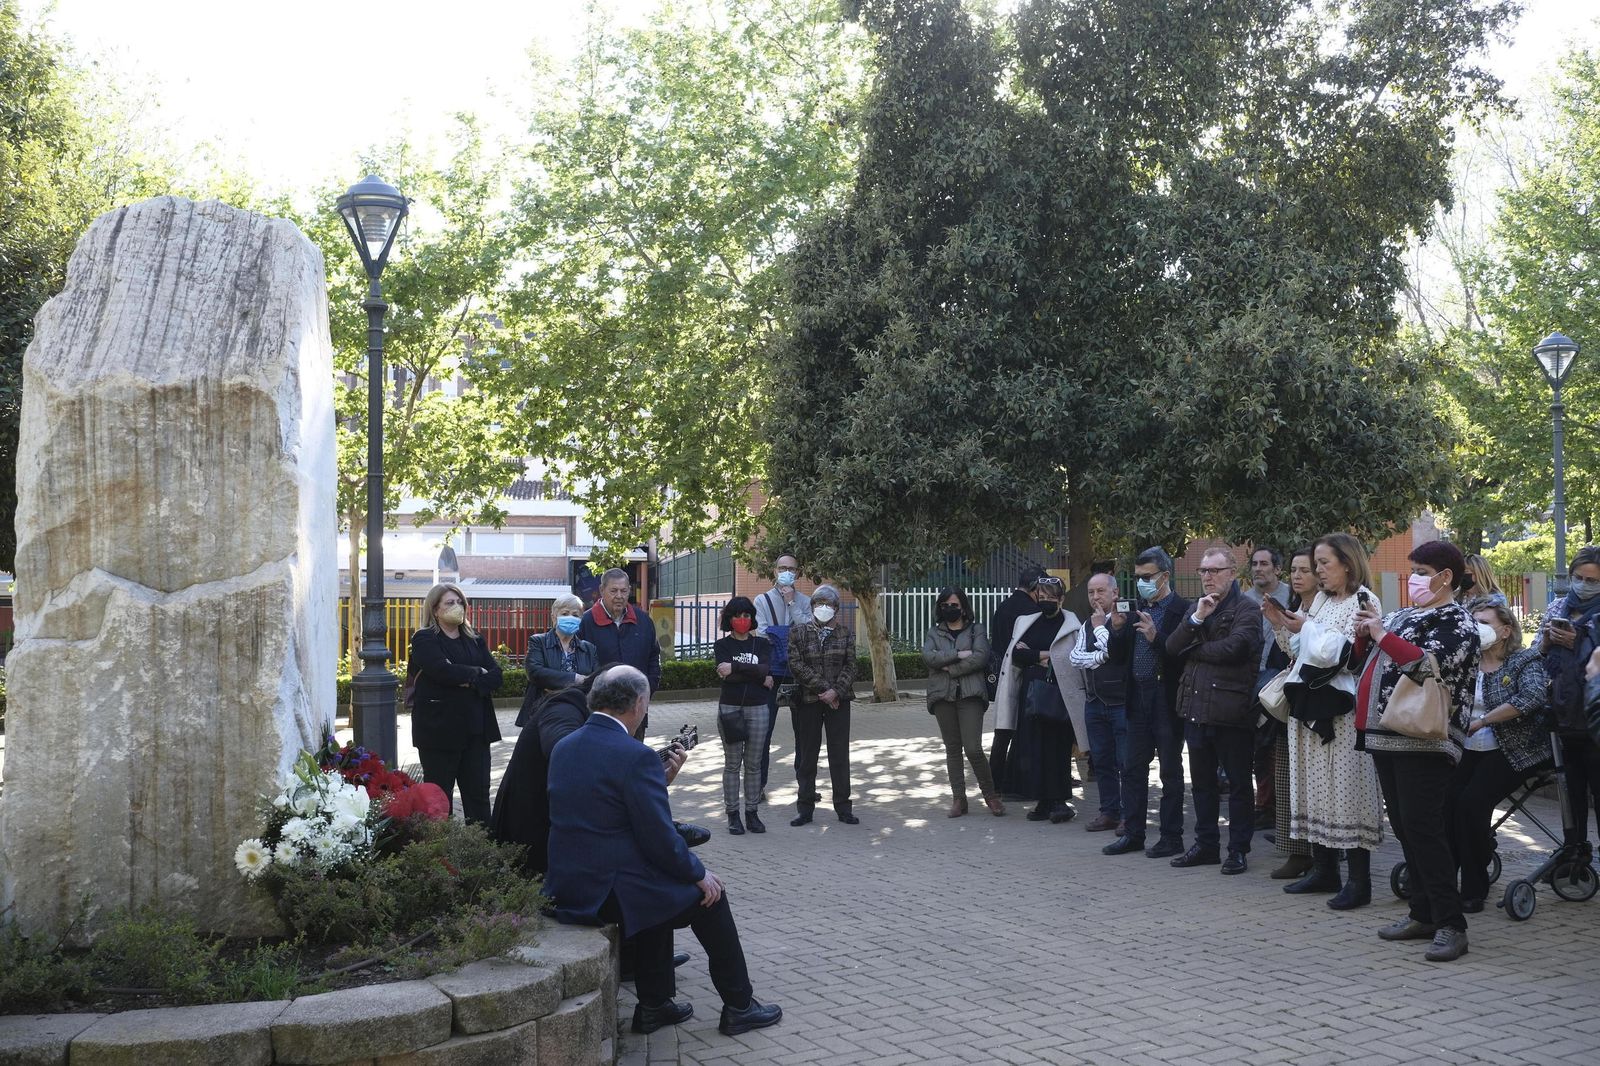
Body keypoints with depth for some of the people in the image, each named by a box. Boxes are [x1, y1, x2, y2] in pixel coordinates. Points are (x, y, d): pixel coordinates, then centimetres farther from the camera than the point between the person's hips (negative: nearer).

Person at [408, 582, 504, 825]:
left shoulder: (475, 639, 16)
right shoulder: (424, 640, -1)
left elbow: (495, 675, 4)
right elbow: (443, 671, -19)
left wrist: (470, 682, -14)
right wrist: (477, 673, -5)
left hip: (475, 728, 5)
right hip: (439, 729, -5)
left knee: (478, 794, 6)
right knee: (439, 796, 1)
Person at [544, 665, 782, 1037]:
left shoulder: (563, 748, 7)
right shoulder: (635, 756, -18)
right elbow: (660, 839, -16)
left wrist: (659, 781, 18)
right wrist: (700, 875, 0)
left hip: (566, 887, 8)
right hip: (612, 892, -8)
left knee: (662, 885, 30)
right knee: (708, 895, 13)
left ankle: (654, 1005, 32)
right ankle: (739, 1006, 24)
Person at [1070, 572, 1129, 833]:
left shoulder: (1125, 621, -8)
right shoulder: (1086, 626, 14)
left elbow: (1115, 652, -19)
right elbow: (1076, 657, 4)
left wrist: (1101, 627, -8)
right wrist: (1099, 657, -11)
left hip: (1121, 702, -7)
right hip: (1094, 702, 7)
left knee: (1126, 761, -4)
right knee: (1102, 761, 12)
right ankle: (1109, 812, 20)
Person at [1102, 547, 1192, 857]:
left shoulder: (1182, 610, -9)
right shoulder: (1137, 610, 11)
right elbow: (1121, 654, 11)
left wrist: (1155, 637, -27)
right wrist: (1118, 628, -6)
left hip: (1167, 699, -7)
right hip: (1138, 698, 7)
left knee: (1171, 771, 4)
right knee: (1133, 769, 10)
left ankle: (1171, 837, 12)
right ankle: (1133, 834, 18)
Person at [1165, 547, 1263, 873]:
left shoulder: (1247, 610, -6)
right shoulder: (1196, 608, 16)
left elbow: (1231, 648, -21)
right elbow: (1172, 647, 4)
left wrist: (1192, 649, -6)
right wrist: (1197, 619, -10)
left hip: (1230, 710, -7)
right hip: (1196, 708, 7)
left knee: (1238, 783, 4)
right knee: (1202, 782, 14)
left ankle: (1238, 849, 11)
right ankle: (1206, 845, 24)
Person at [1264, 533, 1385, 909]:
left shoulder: (1364, 603, -7)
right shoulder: (1321, 600, 16)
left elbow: (1333, 651, -17)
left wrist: (1305, 626, -4)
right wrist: (1285, 625, 4)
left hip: (1341, 708, -8)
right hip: (1311, 703, 8)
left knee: (1346, 787, -5)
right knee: (1316, 786, 10)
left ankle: (1359, 881, 0)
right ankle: (1324, 870, 19)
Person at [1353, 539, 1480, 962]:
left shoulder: (1457, 623, -5)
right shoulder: (1405, 615, 19)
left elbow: (1430, 665, -21)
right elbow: (1363, 661, 22)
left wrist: (1382, 635, -17)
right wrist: (1363, 635, 3)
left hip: (1423, 741, -8)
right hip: (1386, 736, 8)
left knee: (1421, 827, -12)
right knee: (1404, 826, 11)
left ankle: (1450, 925, -8)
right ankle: (1423, 914, 20)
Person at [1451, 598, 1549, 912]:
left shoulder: (1525, 660, -2)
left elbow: (1530, 698, -21)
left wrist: (1481, 721, -19)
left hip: (1512, 750, -4)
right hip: (1469, 750, 4)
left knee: (1472, 802, -23)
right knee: (1444, 798, -21)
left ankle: (1474, 889, -10)